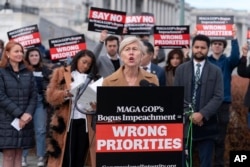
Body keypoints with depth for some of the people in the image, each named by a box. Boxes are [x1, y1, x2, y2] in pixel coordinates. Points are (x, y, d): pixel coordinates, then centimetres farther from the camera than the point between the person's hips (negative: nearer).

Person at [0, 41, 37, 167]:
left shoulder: (28, 72, 13)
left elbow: (33, 95, 8)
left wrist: (28, 113, -10)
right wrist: (19, 114, -14)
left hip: (24, 120, 4)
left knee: (18, 153, 6)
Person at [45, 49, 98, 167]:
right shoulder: (61, 73, 5)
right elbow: (51, 95, -2)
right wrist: (65, 93, -20)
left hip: (84, 121, 4)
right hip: (66, 121, -4)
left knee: (80, 157, 5)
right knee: (65, 156, -4)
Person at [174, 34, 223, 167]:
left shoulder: (216, 71, 5)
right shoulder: (181, 69, 8)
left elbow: (218, 97, -3)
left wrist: (202, 114, -15)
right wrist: (189, 114, -10)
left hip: (207, 124, 0)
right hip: (185, 122, 0)